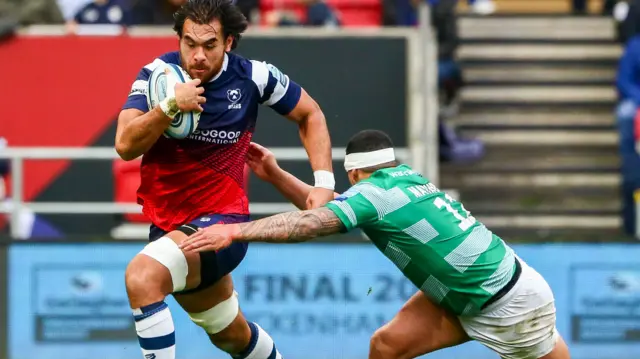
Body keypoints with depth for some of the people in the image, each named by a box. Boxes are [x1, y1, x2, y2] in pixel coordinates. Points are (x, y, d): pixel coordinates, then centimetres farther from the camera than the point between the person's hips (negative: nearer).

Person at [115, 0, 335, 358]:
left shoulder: (253, 76, -11)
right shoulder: (158, 73, -9)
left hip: (221, 220, -4)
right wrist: (171, 104, -32)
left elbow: (310, 114, 5)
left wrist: (324, 181, -5)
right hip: (167, 222, 4)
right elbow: (126, 146, -18)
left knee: (142, 276, -31)